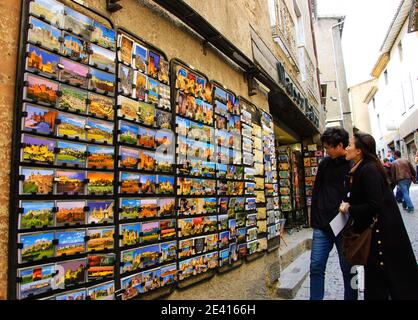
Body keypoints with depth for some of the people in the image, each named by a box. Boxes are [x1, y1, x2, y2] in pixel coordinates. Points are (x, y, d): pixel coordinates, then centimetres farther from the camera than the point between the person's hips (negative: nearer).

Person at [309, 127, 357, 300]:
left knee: (348, 268, 12)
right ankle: (315, 298, 20)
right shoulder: (325, 163, 6)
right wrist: (315, 219, 8)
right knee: (316, 267, 6)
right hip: (322, 226, 4)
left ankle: (350, 297, 31)